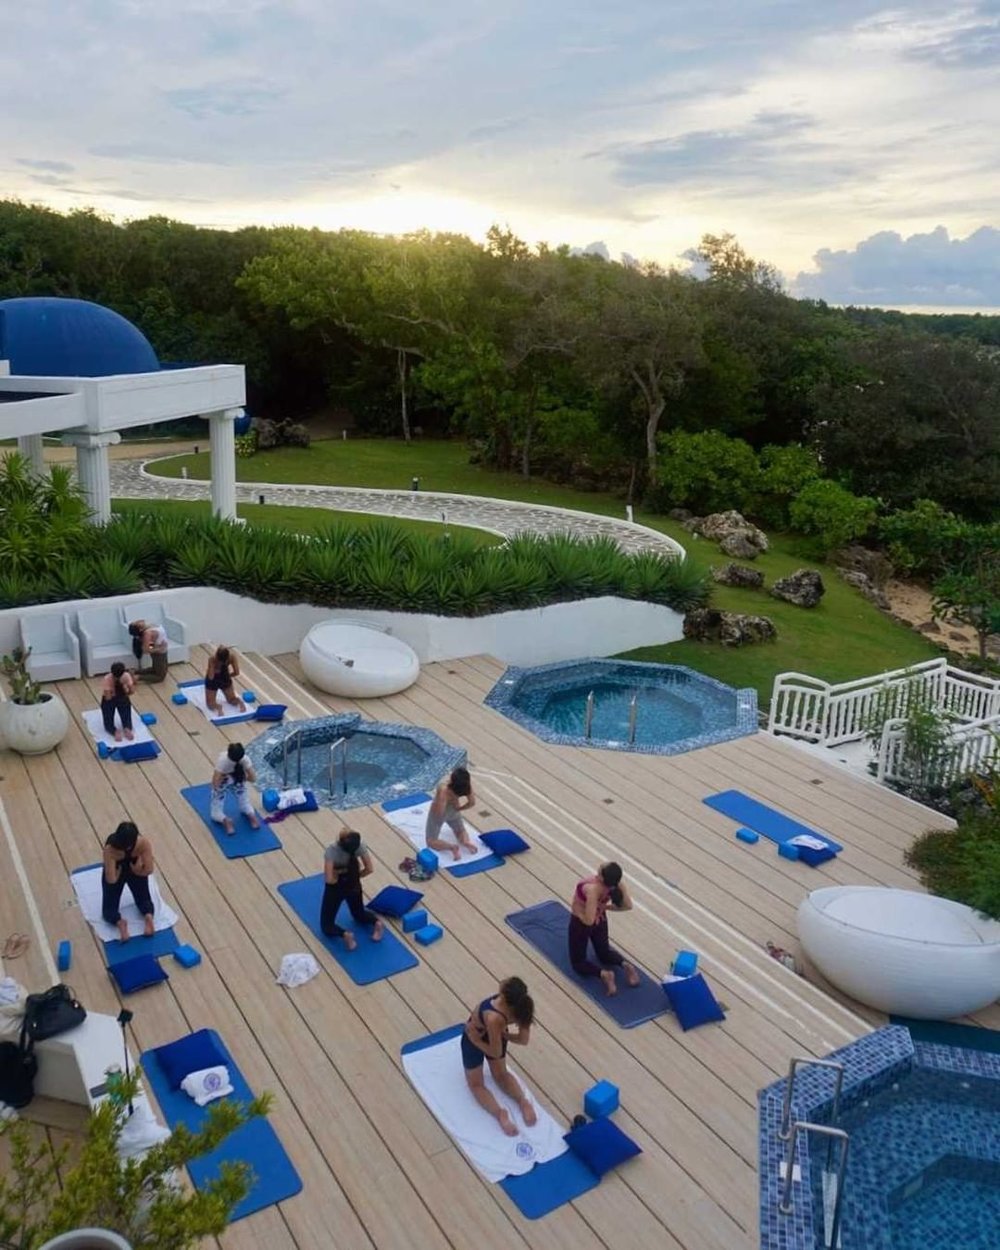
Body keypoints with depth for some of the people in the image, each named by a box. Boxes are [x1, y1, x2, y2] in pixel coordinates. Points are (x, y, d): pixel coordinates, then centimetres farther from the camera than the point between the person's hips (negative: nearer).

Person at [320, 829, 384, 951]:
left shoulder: (331, 851, -32)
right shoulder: (359, 845, -21)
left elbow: (329, 879, -33)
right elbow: (369, 870, -11)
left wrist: (337, 877, -13)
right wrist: (354, 875, 3)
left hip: (336, 888, -4)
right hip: (354, 885, 4)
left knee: (326, 924, 13)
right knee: (359, 914, 28)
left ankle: (344, 934, -18)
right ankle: (375, 922, -4)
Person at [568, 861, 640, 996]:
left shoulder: (592, 889, -41)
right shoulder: (616, 883, -24)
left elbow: (589, 920, -41)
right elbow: (628, 906, -10)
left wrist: (578, 911, -21)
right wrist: (605, 906, -1)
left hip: (581, 923, -5)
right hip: (601, 920, 5)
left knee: (578, 962, 15)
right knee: (604, 952, 29)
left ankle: (603, 973, -14)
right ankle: (625, 964, -2)